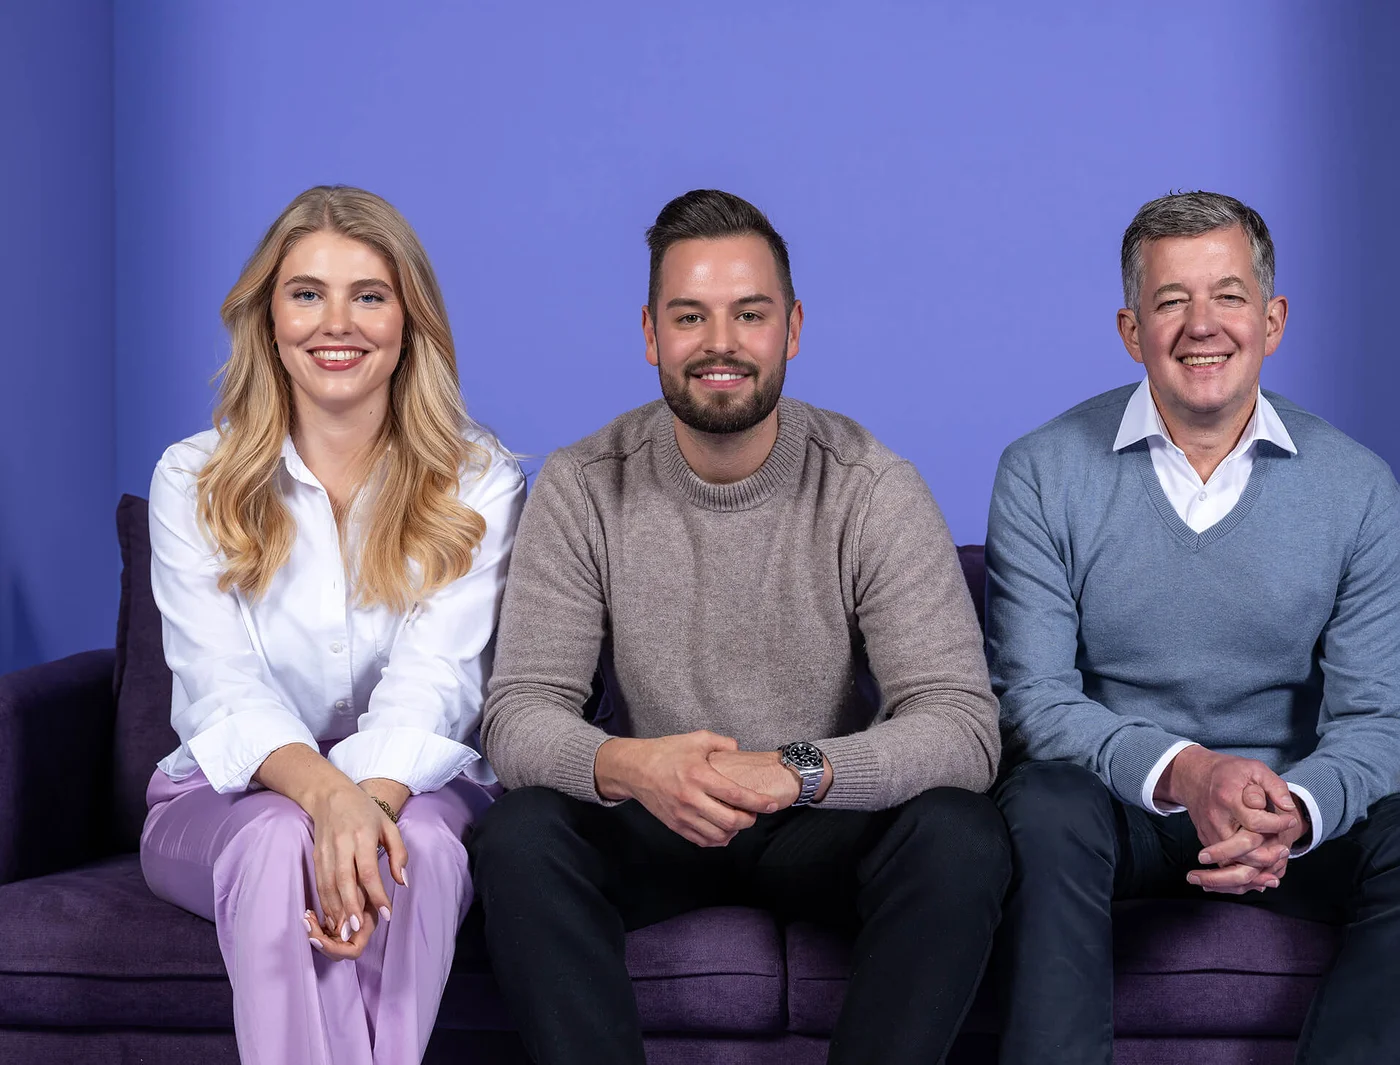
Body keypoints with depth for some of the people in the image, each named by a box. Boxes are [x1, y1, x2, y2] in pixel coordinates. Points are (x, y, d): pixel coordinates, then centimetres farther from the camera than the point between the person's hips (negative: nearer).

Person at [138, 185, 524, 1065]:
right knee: (281, 842, -34)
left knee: (415, 844, -34)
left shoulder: (480, 484, 0)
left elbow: (434, 681, -14)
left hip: (419, 788, 0)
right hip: (229, 797, 0)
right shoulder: (194, 482, 1)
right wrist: (325, 791, -34)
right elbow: (225, 687, -13)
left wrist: (375, 797, -36)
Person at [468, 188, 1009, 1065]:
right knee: (518, 837, -28)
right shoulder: (582, 490, -8)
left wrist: (797, 770, -37)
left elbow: (963, 723, -18)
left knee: (963, 837, -29)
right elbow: (520, 715, -12)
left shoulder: (874, 490, -12)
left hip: (826, 825, 0)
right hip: (650, 822, 1)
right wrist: (627, 765, -36)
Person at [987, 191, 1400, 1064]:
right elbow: (1032, 695, -9)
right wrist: (1181, 770, -27)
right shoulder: (1043, 475, -4)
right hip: (1114, 805, -1)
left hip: (1295, 814, 2)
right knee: (1046, 806, -34)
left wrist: (1294, 812, -26)